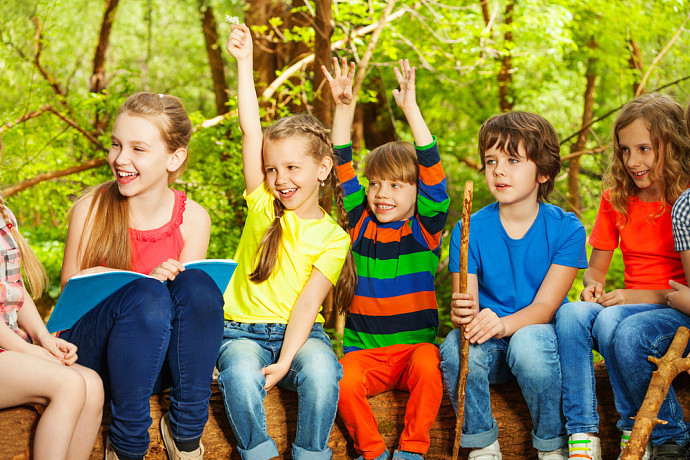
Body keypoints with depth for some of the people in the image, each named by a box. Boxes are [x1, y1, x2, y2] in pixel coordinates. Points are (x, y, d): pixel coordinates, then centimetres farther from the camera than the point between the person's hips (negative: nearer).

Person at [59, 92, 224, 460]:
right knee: (147, 296, -34)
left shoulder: (194, 219, -3)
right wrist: (145, 283, -24)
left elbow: (190, 299, 2)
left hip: (157, 362, 2)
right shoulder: (91, 208, -7)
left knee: (195, 285, -28)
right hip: (92, 354, -2)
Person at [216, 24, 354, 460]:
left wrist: (285, 361, -23)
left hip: (300, 332, -1)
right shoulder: (263, 206, 5)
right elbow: (251, 130, -3)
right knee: (241, 374, -32)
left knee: (320, 370, -32)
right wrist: (245, 62, -7)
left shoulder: (333, 238, 0)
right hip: (244, 328, 1)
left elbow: (309, 301, -10)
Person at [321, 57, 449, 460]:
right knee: (344, 382, -28)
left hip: (416, 345, -1)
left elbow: (432, 169, -9)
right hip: (365, 351, 2)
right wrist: (344, 108, -5)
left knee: (428, 367, -33)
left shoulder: (425, 228, 3)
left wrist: (411, 109, -16)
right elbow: (343, 166, 5)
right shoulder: (361, 225, 9)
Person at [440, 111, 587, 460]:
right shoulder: (470, 230, -1)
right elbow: (465, 304, -6)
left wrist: (502, 324, -33)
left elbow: (545, 306, -12)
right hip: (490, 348, 1)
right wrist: (461, 312, -33)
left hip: (539, 332, -1)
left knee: (528, 343, -36)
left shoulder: (566, 228, -5)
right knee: (456, 348, -32)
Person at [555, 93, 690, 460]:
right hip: (629, 305, 5)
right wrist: (592, 285, -7)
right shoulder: (615, 198, 9)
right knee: (571, 314, -27)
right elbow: (596, 268, 17)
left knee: (612, 323, -34)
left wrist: (637, 296, -19)